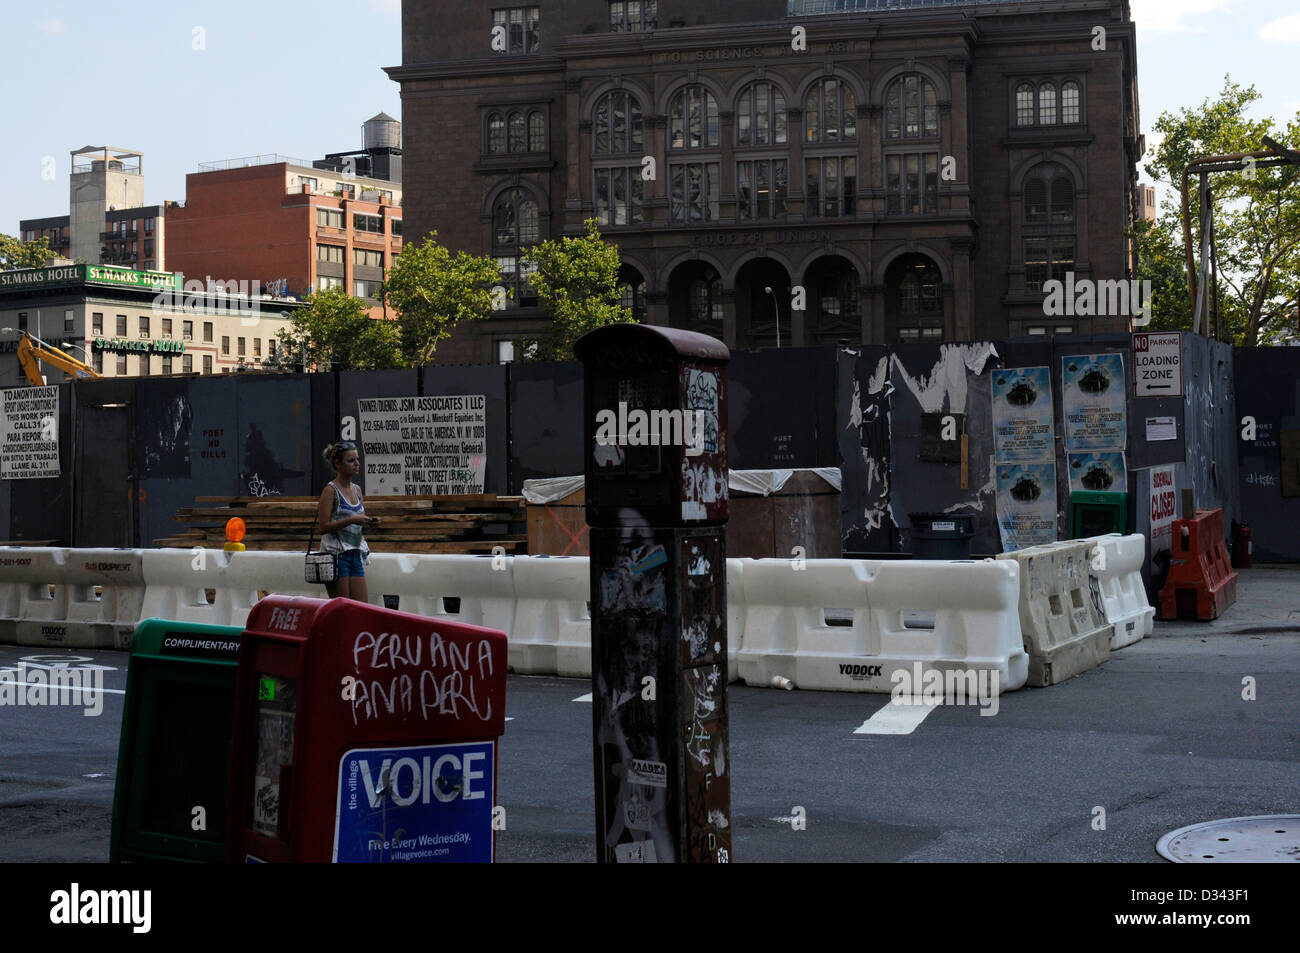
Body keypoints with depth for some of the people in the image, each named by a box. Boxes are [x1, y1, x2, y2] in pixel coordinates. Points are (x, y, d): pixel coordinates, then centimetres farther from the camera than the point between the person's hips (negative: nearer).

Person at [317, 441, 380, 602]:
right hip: (335, 553, -7)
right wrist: (351, 520, -20)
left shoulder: (356, 489, 13)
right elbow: (323, 527, -14)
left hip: (355, 554, 7)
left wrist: (369, 522, 0)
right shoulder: (330, 490, -7)